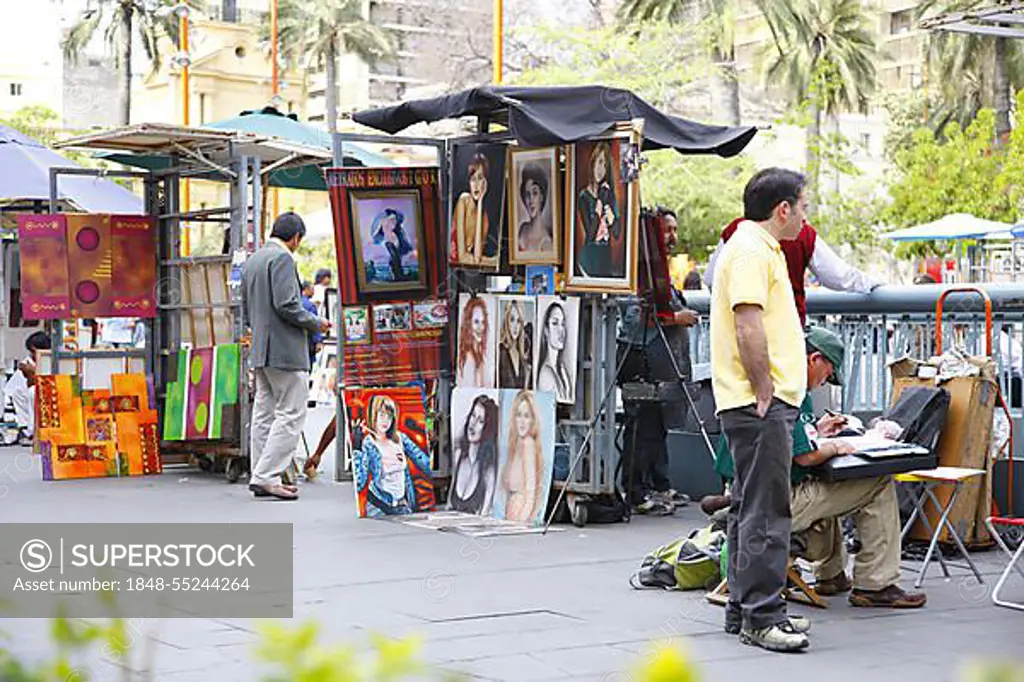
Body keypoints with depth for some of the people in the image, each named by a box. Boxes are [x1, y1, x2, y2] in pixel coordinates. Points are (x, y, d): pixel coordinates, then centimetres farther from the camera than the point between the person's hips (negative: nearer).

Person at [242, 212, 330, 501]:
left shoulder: (252, 260, 18)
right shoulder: (282, 258, -11)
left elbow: (247, 312, 22)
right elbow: (286, 304, -20)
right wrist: (315, 323, -8)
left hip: (260, 351, 10)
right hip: (285, 350, -10)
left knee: (264, 414, 10)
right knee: (291, 414, -7)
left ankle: (262, 479, 11)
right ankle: (266, 476, -12)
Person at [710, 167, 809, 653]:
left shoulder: (760, 248, 21)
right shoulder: (751, 250, -13)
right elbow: (748, 327, -22)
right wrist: (765, 394, -21)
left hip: (762, 403, 11)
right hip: (760, 403, -11)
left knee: (752, 507, 14)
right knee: (765, 512, -10)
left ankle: (743, 608, 21)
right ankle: (761, 617, -8)